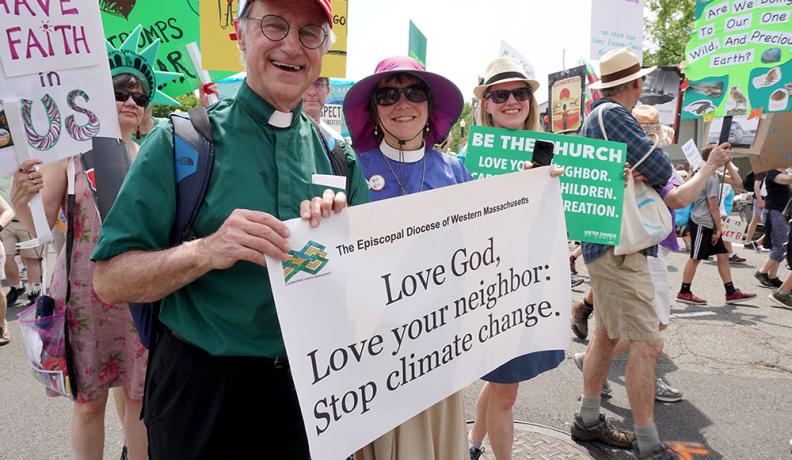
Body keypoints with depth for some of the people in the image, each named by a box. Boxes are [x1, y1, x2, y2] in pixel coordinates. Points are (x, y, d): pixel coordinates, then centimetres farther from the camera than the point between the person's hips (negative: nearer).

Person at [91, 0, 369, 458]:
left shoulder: (338, 156, 2)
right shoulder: (179, 142, -9)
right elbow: (109, 280, -11)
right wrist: (205, 251, -28)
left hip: (312, 383, 4)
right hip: (203, 388, -3)